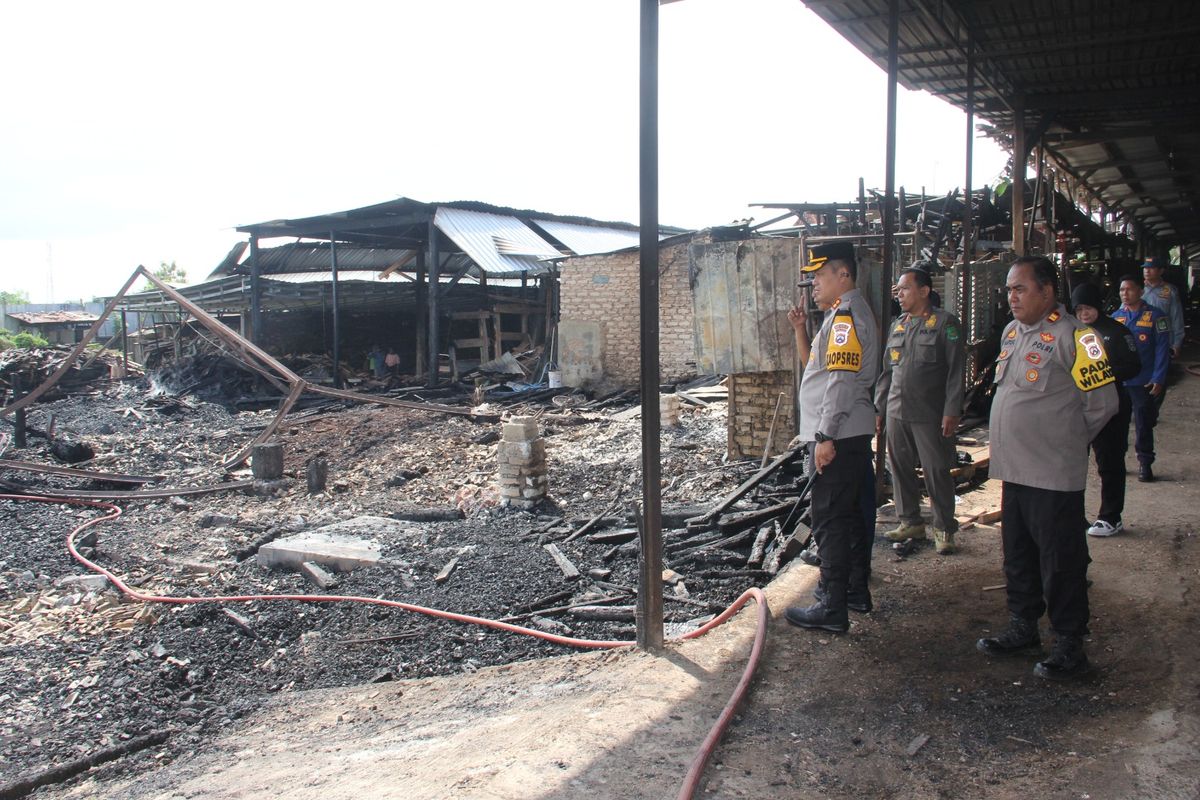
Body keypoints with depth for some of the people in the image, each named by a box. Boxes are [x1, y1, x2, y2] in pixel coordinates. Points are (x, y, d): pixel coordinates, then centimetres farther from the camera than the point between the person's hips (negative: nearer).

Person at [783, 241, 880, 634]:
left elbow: (841, 381, -24)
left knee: (830, 520, -6)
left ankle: (832, 608, -1)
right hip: (851, 434, 11)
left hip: (839, 436, -11)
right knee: (849, 514, 19)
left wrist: (826, 436, -24)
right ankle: (856, 587, 31)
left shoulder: (846, 315, -16)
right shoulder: (851, 312, 17)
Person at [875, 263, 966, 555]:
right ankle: (910, 522, 24)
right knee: (900, 469, 11)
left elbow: (956, 371, -8)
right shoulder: (898, 325, 15)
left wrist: (952, 411, -14)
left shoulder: (945, 323, -4)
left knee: (937, 472, 0)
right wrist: (879, 408, 15)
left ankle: (944, 529, 12)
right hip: (896, 412, 6)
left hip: (930, 415, -6)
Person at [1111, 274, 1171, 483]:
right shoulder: (1116, 317, 7)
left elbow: (1162, 350, -6)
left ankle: (1145, 464, 16)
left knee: (1143, 425, 5)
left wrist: (1158, 379, -12)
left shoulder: (1154, 316, -4)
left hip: (1144, 383, -3)